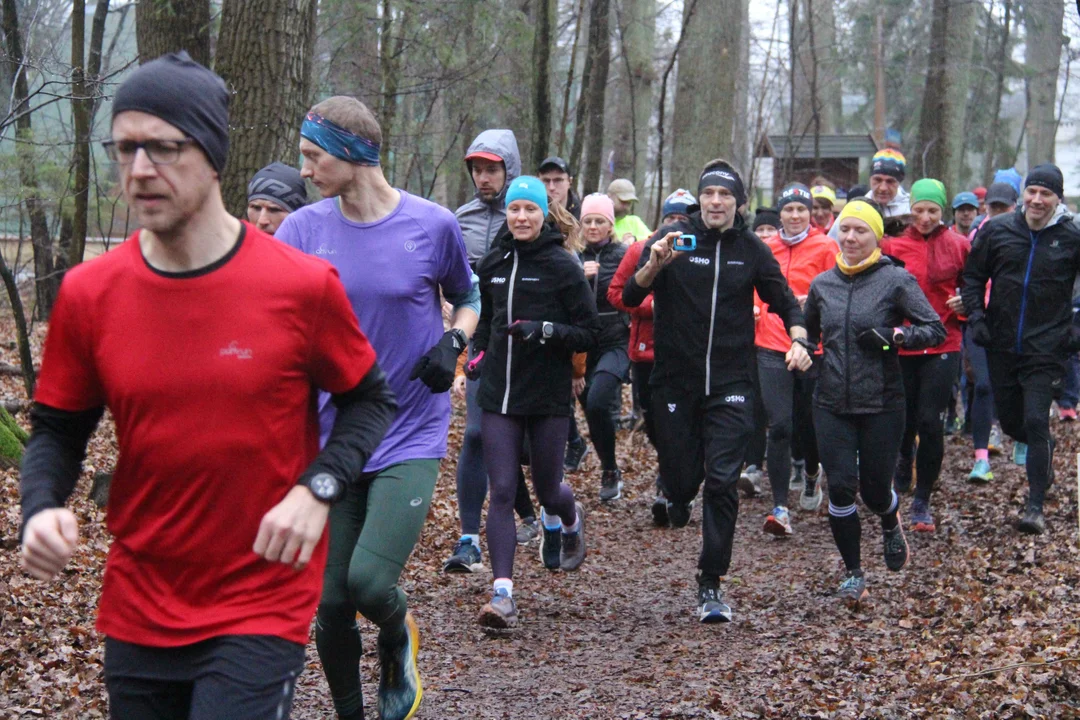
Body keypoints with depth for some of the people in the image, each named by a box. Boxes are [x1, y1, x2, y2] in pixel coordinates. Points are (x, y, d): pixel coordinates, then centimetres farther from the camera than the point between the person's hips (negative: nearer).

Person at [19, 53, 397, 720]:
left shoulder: (303, 284, -11)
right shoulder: (88, 294, -3)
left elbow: (369, 399, 2)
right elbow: (57, 429, 8)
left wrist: (317, 489, -15)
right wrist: (42, 507, -12)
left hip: (263, 608, -3)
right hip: (138, 612, 4)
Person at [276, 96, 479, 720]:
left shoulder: (432, 224, -3)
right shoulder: (305, 229, 1)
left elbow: (468, 299, 13)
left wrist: (453, 342, -6)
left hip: (412, 436, -2)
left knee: (369, 579, -18)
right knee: (330, 602, 5)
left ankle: (398, 642, 17)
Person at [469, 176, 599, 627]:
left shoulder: (563, 266, -6)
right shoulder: (493, 263, 8)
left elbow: (590, 334, -6)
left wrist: (545, 330, -21)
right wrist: (479, 351, 11)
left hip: (549, 397, -3)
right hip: (498, 395, 3)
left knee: (548, 491, 10)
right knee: (502, 492, -7)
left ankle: (570, 521, 48)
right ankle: (503, 595, -8)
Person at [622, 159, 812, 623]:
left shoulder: (751, 250, 4)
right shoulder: (674, 239, -1)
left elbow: (785, 302, 13)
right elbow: (630, 297, -9)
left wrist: (798, 340, -7)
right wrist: (654, 265, -28)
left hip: (730, 384, 0)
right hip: (675, 382, 0)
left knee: (722, 482, -8)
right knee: (680, 477, 4)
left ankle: (710, 586, -1)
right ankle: (678, 498, 43)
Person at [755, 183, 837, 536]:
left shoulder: (825, 248, -1)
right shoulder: (766, 249, 7)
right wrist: (755, 311, 1)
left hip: (814, 348, -1)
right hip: (773, 348, 1)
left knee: (810, 423, 14)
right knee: (779, 427, -8)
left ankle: (811, 472, 47)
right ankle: (780, 508, -5)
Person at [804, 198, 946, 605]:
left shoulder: (896, 280, -5)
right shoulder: (823, 284, 9)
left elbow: (935, 330, -7)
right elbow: (808, 332, 27)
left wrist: (894, 337, -20)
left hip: (882, 404, -3)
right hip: (831, 404, 3)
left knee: (875, 490, 5)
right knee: (840, 488, -6)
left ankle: (891, 526, 42)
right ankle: (853, 574, 9)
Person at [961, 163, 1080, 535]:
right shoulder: (997, 230, 1)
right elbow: (973, 276, 10)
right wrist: (975, 317, -1)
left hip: (1046, 347, -3)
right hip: (1001, 345, 3)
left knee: (1036, 423, -10)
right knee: (1010, 422, 12)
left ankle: (1035, 507, -3)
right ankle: (1046, 450, 45)